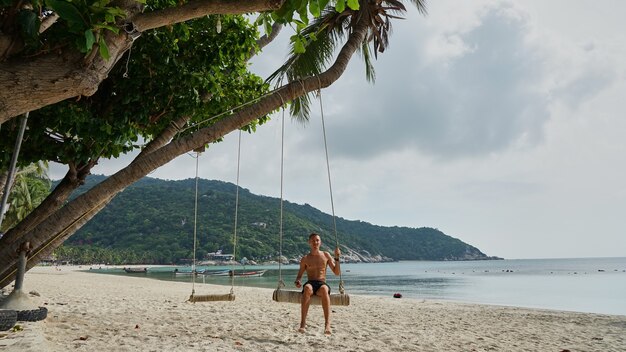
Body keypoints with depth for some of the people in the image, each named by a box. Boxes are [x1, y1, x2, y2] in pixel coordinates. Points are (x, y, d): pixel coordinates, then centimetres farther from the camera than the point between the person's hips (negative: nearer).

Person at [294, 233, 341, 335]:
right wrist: (297, 282, -7)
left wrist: (337, 258, 2)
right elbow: (299, 275, 16)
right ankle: (303, 323, -45)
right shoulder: (305, 259, 14)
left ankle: (327, 324, -50)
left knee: (324, 289, -40)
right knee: (307, 288, -39)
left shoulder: (326, 255, 15)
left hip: (322, 284, 0)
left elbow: (336, 272, 14)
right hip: (310, 283, 0)